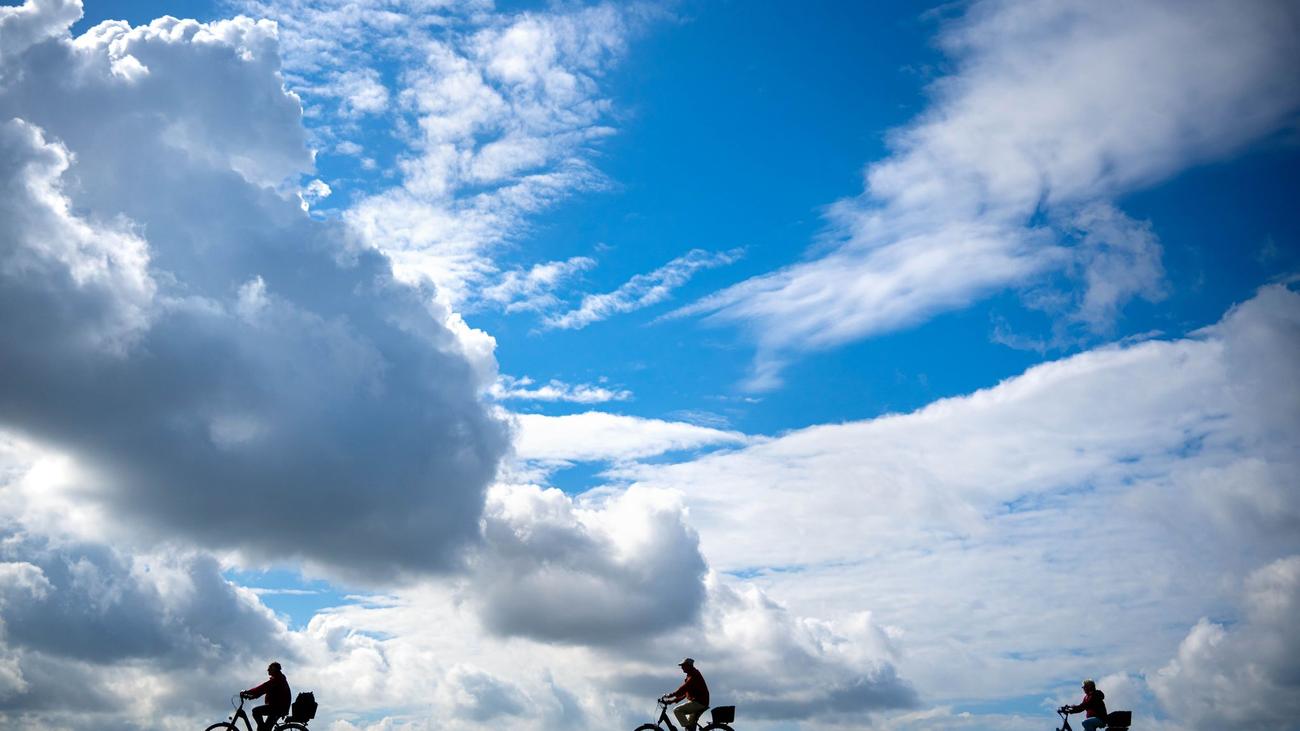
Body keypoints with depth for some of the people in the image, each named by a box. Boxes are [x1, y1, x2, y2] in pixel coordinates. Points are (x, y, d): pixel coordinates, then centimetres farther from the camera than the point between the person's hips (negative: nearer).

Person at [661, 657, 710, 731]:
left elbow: (684, 688, -25)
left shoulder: (693, 675, -12)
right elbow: (685, 692, 20)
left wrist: (671, 695, -28)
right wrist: (674, 700, 10)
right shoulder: (691, 675, 21)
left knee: (677, 710, -17)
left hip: (698, 702, -10)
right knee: (691, 725, 14)